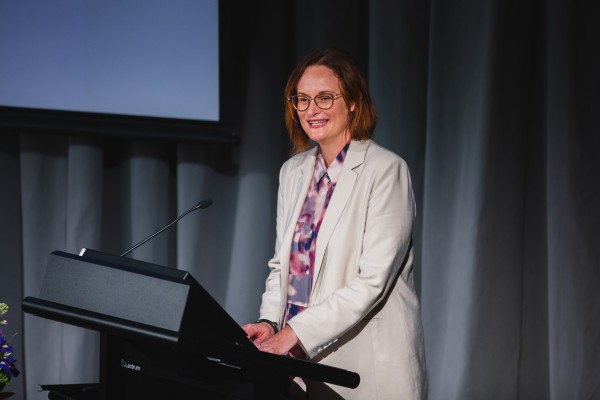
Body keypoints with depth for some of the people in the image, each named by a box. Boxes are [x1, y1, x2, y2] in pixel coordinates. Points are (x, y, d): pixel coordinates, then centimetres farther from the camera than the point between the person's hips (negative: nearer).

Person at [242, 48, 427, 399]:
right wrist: (270, 323, -4)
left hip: (368, 363, -5)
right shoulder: (293, 172, 10)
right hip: (301, 358, 5)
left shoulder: (386, 170, -10)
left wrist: (295, 332, -20)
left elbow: (372, 280, -17)